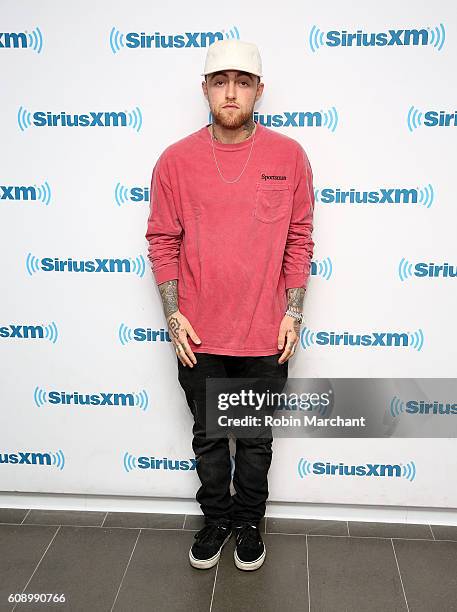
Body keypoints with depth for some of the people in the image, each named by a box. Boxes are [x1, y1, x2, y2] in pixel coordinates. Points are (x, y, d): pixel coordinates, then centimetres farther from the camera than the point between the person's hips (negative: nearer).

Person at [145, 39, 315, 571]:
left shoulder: (289, 157, -3)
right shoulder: (176, 160, -3)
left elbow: (299, 240, 0)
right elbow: (162, 242, 0)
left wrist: (293, 313, -4)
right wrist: (173, 315, -6)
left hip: (264, 336, 0)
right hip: (199, 335, 1)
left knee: (256, 440, 17)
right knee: (209, 438, 18)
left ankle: (249, 523, 40)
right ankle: (216, 519, 41)